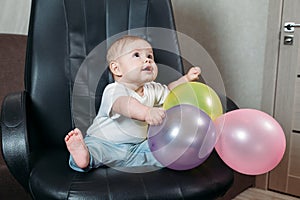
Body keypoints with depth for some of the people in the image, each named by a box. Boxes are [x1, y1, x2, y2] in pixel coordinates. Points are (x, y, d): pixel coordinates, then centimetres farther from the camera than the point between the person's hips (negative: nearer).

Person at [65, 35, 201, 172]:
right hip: (105, 144, -6)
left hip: (136, 146, 7)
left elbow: (168, 91, 29)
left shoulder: (151, 90, 9)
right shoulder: (114, 90, -19)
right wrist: (146, 112, -62)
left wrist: (186, 79, 13)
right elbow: (123, 104, -42)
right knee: (93, 146, -36)